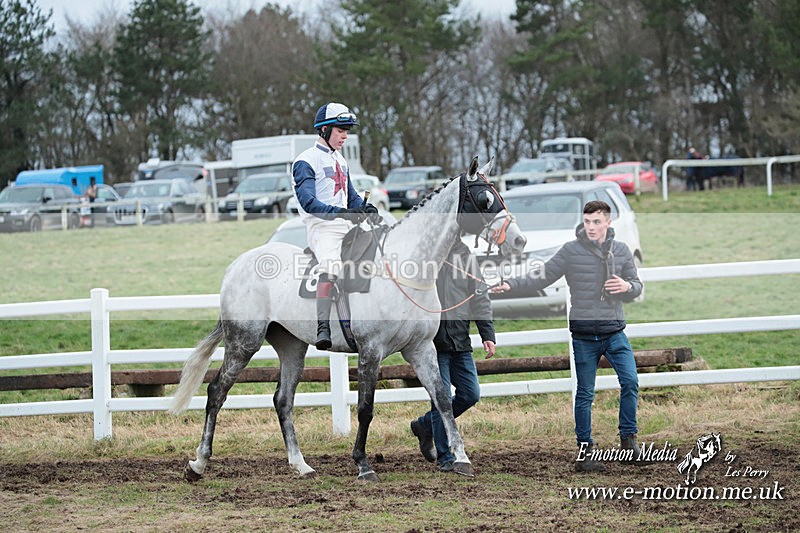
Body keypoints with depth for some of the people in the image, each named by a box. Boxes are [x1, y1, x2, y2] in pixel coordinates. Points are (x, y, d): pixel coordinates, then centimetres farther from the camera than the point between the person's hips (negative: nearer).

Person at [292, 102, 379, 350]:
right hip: (322, 227, -9)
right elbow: (308, 202, -17)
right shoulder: (306, 162, -4)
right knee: (330, 266, -34)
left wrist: (367, 209, 2)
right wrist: (338, 212, -31)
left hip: (347, 227, 9)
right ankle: (323, 327, -41)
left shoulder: (340, 161, 24)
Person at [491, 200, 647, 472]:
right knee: (585, 394, 3)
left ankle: (628, 439, 6)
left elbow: (637, 287, 10)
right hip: (583, 335, -2)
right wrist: (511, 284, -16)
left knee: (630, 382, -9)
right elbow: (542, 277, -2)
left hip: (615, 332, 2)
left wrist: (627, 286, -13)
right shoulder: (571, 251, -4)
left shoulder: (621, 251, 5)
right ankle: (584, 451, 11)